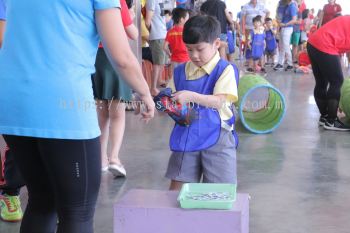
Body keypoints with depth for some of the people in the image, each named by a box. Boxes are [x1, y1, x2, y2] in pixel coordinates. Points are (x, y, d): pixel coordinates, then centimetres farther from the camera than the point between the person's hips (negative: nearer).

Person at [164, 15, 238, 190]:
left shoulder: (225, 70, -6)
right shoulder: (180, 71, 7)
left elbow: (219, 101, -18)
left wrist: (191, 96, -29)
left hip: (216, 138, -4)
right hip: (186, 138, 4)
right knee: (177, 186, 7)